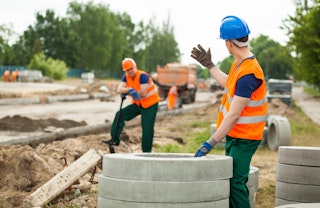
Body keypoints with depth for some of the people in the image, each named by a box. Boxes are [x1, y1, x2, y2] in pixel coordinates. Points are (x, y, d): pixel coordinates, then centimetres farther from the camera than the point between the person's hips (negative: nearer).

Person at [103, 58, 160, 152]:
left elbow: (142, 93, -27)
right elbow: (119, 89, -12)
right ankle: (115, 140, -4)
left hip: (150, 105, -7)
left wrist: (126, 92, -14)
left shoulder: (143, 76, -22)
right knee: (120, 115, -6)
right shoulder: (126, 77, -1)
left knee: (147, 129, -7)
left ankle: (146, 152, 5)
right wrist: (130, 90, -32)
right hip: (137, 104, 7)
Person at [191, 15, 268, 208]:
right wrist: (210, 66, 26)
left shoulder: (248, 73, -27)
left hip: (244, 138, -10)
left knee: (235, 182, -13)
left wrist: (210, 143, -25)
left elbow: (233, 115, -27)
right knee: (234, 181, 16)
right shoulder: (240, 63, 4)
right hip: (234, 134, 10)